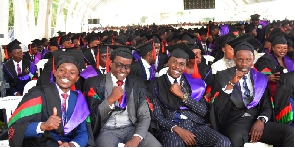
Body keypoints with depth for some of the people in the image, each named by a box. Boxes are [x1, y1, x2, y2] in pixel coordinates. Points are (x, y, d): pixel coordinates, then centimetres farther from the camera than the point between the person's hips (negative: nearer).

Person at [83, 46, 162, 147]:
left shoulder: (138, 84, 7)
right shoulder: (95, 83, 0)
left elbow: (145, 116, 2)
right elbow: (94, 116, -3)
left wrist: (136, 138, -15)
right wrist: (111, 99, -17)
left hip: (132, 129, 3)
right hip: (107, 131, -3)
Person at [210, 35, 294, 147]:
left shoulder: (261, 78, 15)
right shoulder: (223, 76, 4)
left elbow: (267, 107, 13)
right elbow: (216, 107, -5)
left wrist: (261, 121, -9)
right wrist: (231, 84, -16)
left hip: (257, 122, 4)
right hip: (234, 123, -4)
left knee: (289, 132, -20)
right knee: (236, 138, -38)